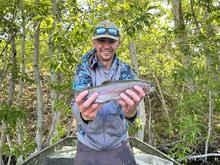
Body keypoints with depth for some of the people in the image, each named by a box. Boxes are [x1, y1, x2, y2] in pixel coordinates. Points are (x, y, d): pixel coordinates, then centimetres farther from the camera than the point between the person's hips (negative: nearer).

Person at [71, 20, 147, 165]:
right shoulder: (84, 69, -9)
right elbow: (78, 104, -23)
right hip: (88, 145, -1)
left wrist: (131, 112, -44)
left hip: (119, 145, 1)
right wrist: (84, 114, -46)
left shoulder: (126, 71, -5)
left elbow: (129, 101, -21)